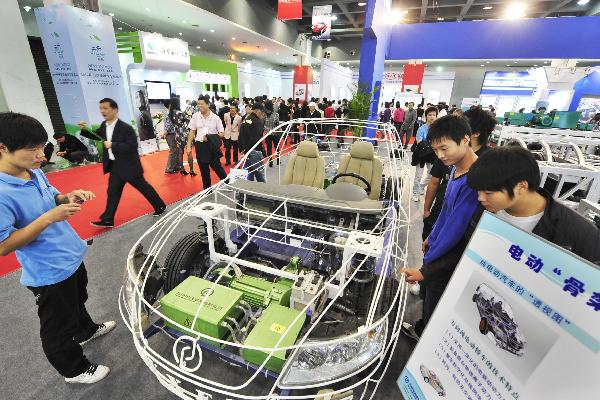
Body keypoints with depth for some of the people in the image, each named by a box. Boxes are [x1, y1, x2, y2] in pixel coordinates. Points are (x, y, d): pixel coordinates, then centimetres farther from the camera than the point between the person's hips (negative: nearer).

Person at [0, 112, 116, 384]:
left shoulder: (35, 172, -4)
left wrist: (68, 197, -8)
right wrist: (49, 218, -33)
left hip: (72, 257, 8)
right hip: (49, 275, -8)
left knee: (77, 301, 33)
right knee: (58, 328, 16)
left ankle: (86, 331, 60)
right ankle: (74, 370, 39)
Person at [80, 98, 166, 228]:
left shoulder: (125, 127, -18)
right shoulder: (104, 125, 5)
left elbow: (132, 146, -24)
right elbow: (97, 135, 21)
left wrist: (113, 145, -26)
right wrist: (85, 129, 3)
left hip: (129, 165, -7)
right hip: (115, 166, 7)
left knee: (143, 187, 6)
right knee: (112, 192, 11)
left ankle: (160, 206, 25)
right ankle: (107, 220, 21)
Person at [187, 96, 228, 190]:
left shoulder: (215, 118, -5)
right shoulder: (195, 116, 2)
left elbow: (222, 134, -4)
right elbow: (192, 132, 8)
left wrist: (210, 137, -17)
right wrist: (189, 146, 3)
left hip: (212, 146, -3)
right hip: (200, 145, 3)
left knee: (217, 167, -2)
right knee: (204, 170, 10)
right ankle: (207, 189, 23)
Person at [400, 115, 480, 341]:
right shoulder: (456, 168, -2)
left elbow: (456, 228, -27)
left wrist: (425, 268, -20)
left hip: (449, 259, -8)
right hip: (439, 246, 8)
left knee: (435, 301, 14)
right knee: (427, 289, 26)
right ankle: (422, 328, 52)